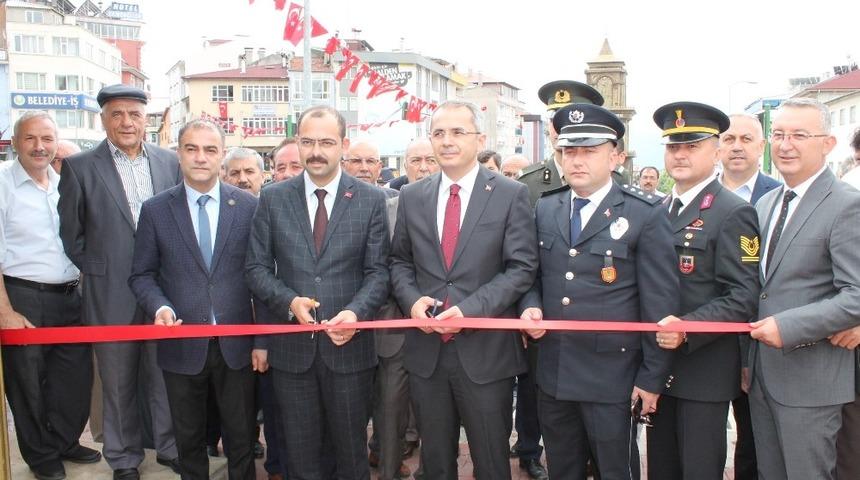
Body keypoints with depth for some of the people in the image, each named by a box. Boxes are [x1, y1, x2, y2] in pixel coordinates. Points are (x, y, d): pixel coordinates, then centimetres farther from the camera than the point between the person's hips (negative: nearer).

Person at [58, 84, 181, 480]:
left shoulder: (169, 162, 3)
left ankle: (169, 447, 31)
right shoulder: (79, 167, -4)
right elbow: (71, 234, 1)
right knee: (118, 384, 12)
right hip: (111, 296, -2)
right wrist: (97, 271, 1)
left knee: (165, 378, 13)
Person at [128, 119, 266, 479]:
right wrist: (159, 306, -16)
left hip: (236, 344, 0)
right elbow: (141, 274, 5)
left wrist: (263, 340, -1)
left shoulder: (249, 206, -1)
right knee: (188, 438, 16)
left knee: (242, 436, 13)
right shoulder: (155, 210, 0)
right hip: (182, 345, 1)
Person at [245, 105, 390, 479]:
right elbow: (256, 267, 3)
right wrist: (289, 302, -15)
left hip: (349, 344, -1)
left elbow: (378, 271, -3)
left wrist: (356, 312, -20)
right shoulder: (273, 199, 3)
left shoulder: (371, 199, -1)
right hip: (292, 347, 1)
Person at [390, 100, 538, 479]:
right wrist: (412, 299, -8)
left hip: (486, 351, -3)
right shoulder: (412, 197, 7)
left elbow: (521, 267, -8)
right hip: (426, 350, 3)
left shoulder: (511, 195, -3)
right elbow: (399, 261, 13)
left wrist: (470, 309, -18)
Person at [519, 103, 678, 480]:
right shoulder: (544, 209, 7)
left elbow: (660, 303, -8)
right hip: (553, 373, 5)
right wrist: (530, 306, -6)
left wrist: (652, 377, -8)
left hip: (612, 375, -4)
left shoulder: (646, 215, -8)